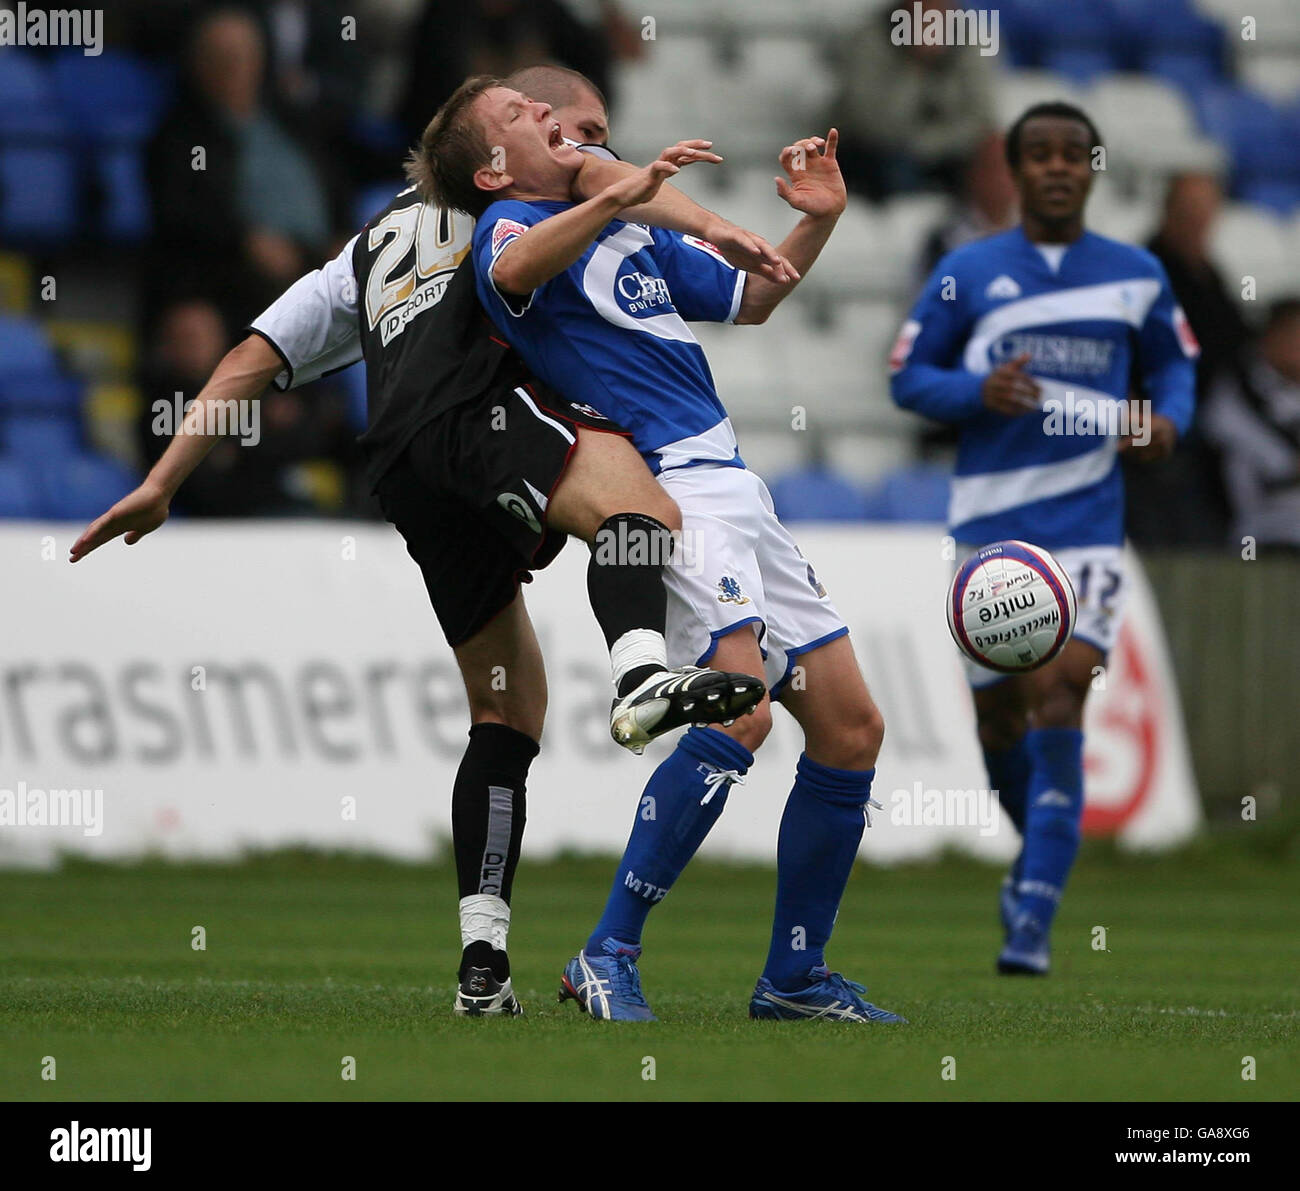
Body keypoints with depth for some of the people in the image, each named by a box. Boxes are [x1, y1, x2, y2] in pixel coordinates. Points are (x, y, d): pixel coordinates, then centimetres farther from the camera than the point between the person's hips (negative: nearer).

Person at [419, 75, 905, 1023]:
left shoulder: (632, 231, 24)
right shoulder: (515, 222, -1)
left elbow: (748, 299, 35)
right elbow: (514, 270, -27)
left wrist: (817, 222, 19)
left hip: (735, 486, 9)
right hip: (666, 483, -9)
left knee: (851, 728, 7)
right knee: (741, 708, -27)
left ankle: (796, 977, 18)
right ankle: (610, 956, -22)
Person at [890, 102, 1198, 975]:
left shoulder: (1137, 277, 7)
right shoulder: (967, 273, 4)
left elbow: (1176, 362, 20)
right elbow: (908, 377, 7)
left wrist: (1168, 420, -2)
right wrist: (979, 391, -13)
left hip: (1088, 529, -1)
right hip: (990, 525, 1)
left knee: (1059, 700, -16)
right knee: (1000, 714, 7)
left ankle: (1034, 916, -16)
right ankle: (1042, 854, 37)